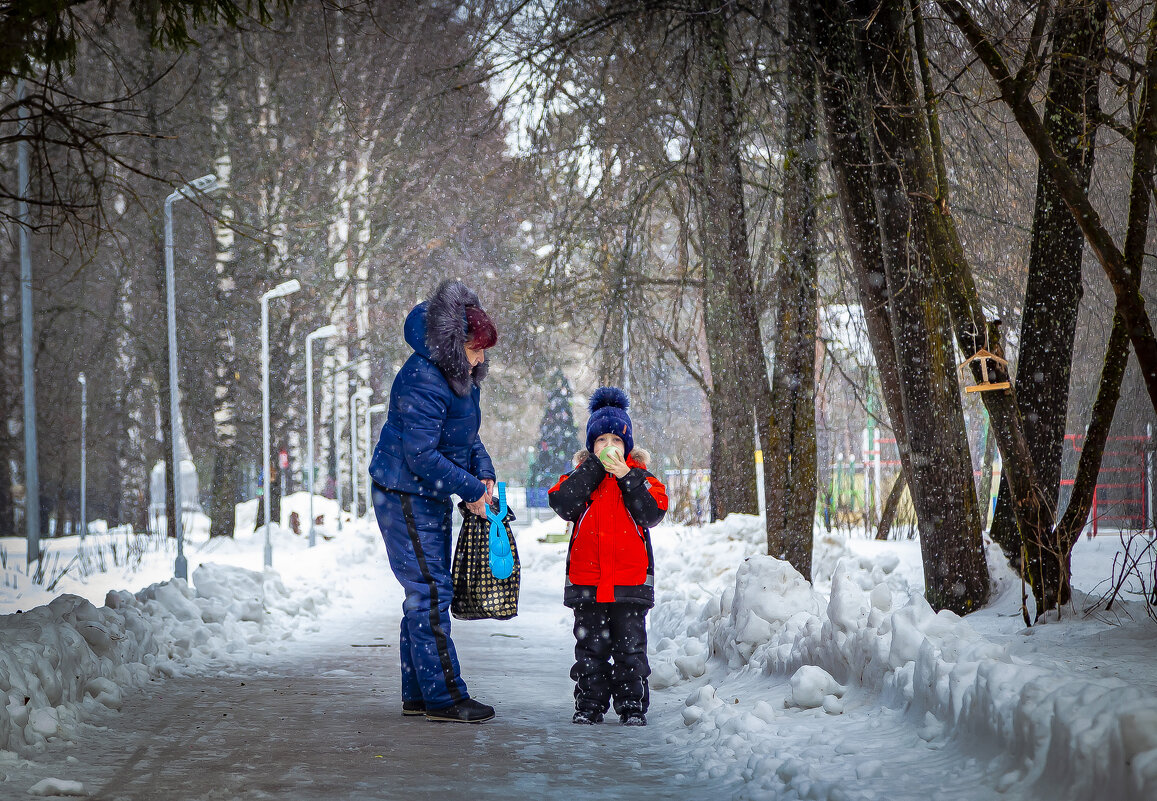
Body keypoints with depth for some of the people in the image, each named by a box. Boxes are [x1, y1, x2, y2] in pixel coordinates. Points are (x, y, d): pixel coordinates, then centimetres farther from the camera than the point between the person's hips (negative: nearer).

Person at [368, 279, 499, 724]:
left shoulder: (460, 375, 7)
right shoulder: (422, 380, -24)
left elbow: (467, 435, 18)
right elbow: (421, 454, -26)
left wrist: (483, 471, -1)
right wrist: (470, 489, -20)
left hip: (433, 496, 10)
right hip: (405, 496, -10)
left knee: (429, 591, 12)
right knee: (430, 591, -9)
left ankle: (418, 694, 18)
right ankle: (444, 696, -7)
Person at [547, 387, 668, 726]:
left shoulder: (639, 477, 7)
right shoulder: (580, 476, 9)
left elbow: (653, 513, -8)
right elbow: (563, 504, -11)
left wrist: (626, 477, -15)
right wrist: (595, 467, -11)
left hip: (630, 581, -1)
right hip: (586, 581, 1)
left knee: (630, 646, 2)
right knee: (590, 646, 5)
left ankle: (632, 705, 8)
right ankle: (589, 704, 12)